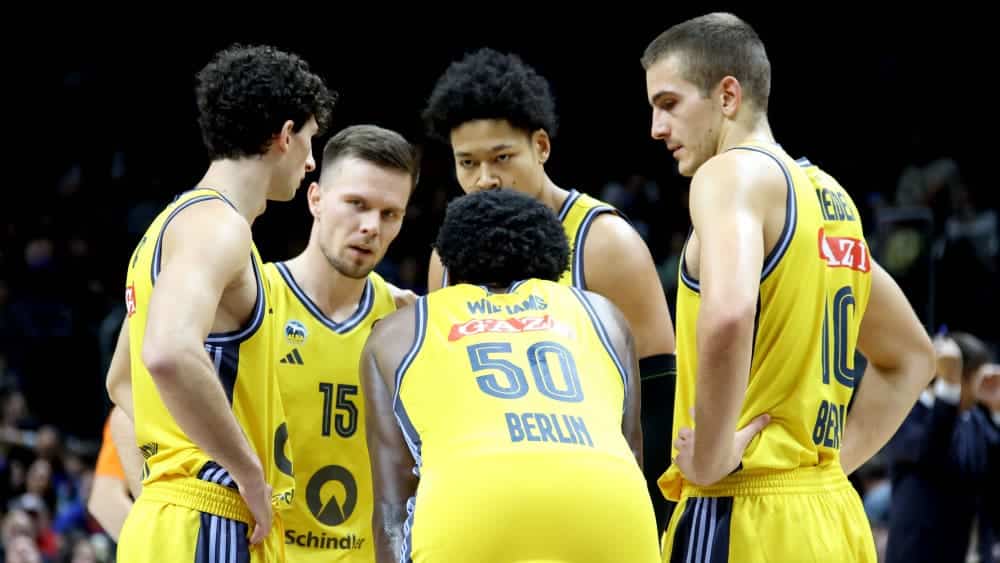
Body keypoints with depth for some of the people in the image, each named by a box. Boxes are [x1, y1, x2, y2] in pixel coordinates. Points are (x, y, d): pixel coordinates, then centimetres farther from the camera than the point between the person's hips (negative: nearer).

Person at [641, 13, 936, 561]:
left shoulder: (733, 173, -8)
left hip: (743, 518, -8)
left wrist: (710, 457, -18)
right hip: (832, 514, 8)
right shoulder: (830, 195, 18)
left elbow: (727, 318, -28)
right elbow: (911, 357, 29)